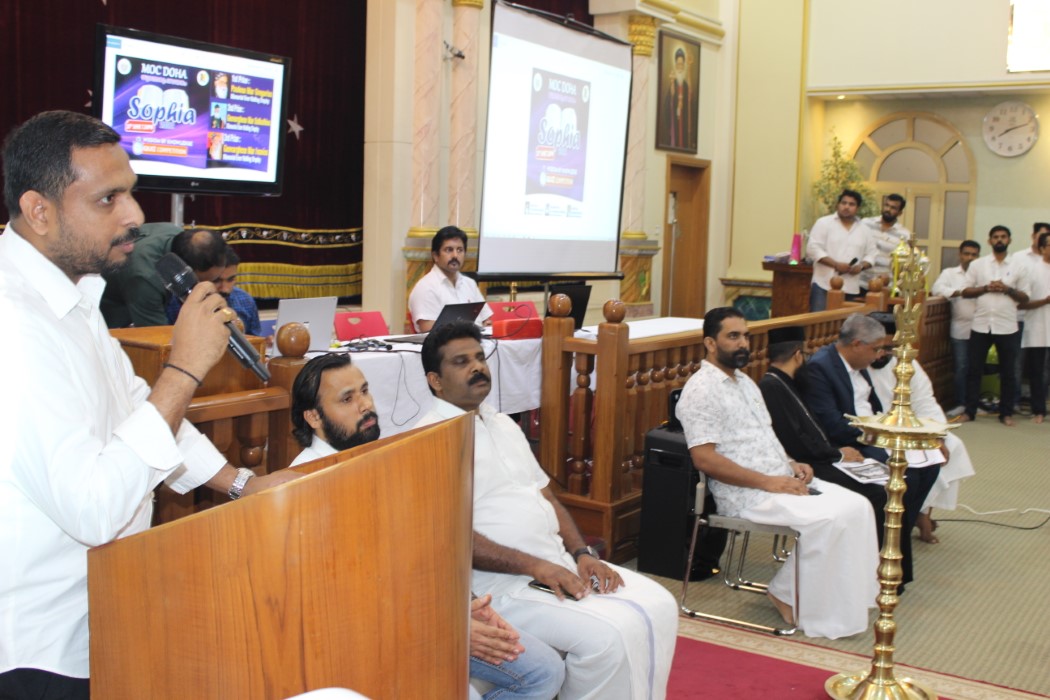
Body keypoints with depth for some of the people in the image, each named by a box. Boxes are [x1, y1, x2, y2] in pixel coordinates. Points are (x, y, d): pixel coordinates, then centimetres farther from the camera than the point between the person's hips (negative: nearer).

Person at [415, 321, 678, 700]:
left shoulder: (503, 424, 17)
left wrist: (582, 553, 2)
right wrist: (534, 566, -22)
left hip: (558, 562, 9)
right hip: (500, 582, -8)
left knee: (657, 607, -3)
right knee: (609, 635, -24)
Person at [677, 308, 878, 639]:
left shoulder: (744, 382, 19)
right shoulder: (701, 389, -11)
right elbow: (704, 459, -20)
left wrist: (791, 463, 4)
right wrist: (768, 482, -20)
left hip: (780, 480, 9)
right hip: (745, 494, -9)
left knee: (856, 506, -6)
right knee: (828, 519, -24)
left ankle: (851, 595, 1)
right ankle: (789, 595, -6)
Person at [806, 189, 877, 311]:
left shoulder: (863, 229, 14)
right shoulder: (824, 223, 0)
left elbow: (871, 254, 17)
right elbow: (813, 249, -8)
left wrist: (861, 266, -6)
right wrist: (836, 264, -16)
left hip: (851, 288, 4)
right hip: (824, 285, -4)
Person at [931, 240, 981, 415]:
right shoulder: (950, 273, 10)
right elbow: (937, 289, -5)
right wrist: (960, 292, -15)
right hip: (960, 329, 0)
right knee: (961, 367, 0)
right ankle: (961, 404, 7)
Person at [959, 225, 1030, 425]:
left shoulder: (1019, 266, 5)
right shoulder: (977, 264, 6)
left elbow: (1025, 298, 5)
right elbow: (965, 292, 4)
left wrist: (1008, 289, -12)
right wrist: (985, 288, -11)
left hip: (1007, 326, 0)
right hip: (981, 325, 0)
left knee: (1008, 372, 5)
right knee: (973, 369, 3)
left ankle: (1006, 412, 15)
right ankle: (969, 410, 11)